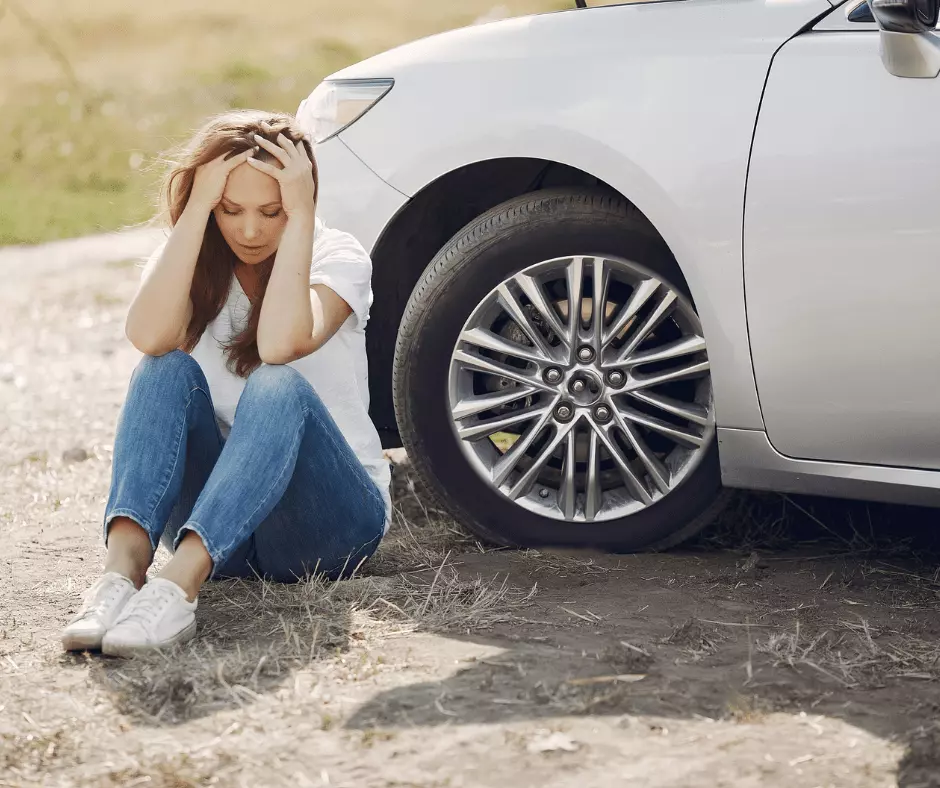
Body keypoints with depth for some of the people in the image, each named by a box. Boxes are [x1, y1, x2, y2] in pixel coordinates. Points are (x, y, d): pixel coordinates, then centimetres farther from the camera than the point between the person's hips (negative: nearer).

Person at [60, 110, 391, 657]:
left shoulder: (337, 257, -5)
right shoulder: (189, 261, 3)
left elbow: (279, 344, -28)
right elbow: (149, 337, -23)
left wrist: (300, 215, -24)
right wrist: (198, 208, -20)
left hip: (330, 515, -3)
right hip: (215, 510, 3)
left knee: (278, 387, -33)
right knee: (168, 371, -24)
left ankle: (179, 584, -53)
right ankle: (123, 569, -46)